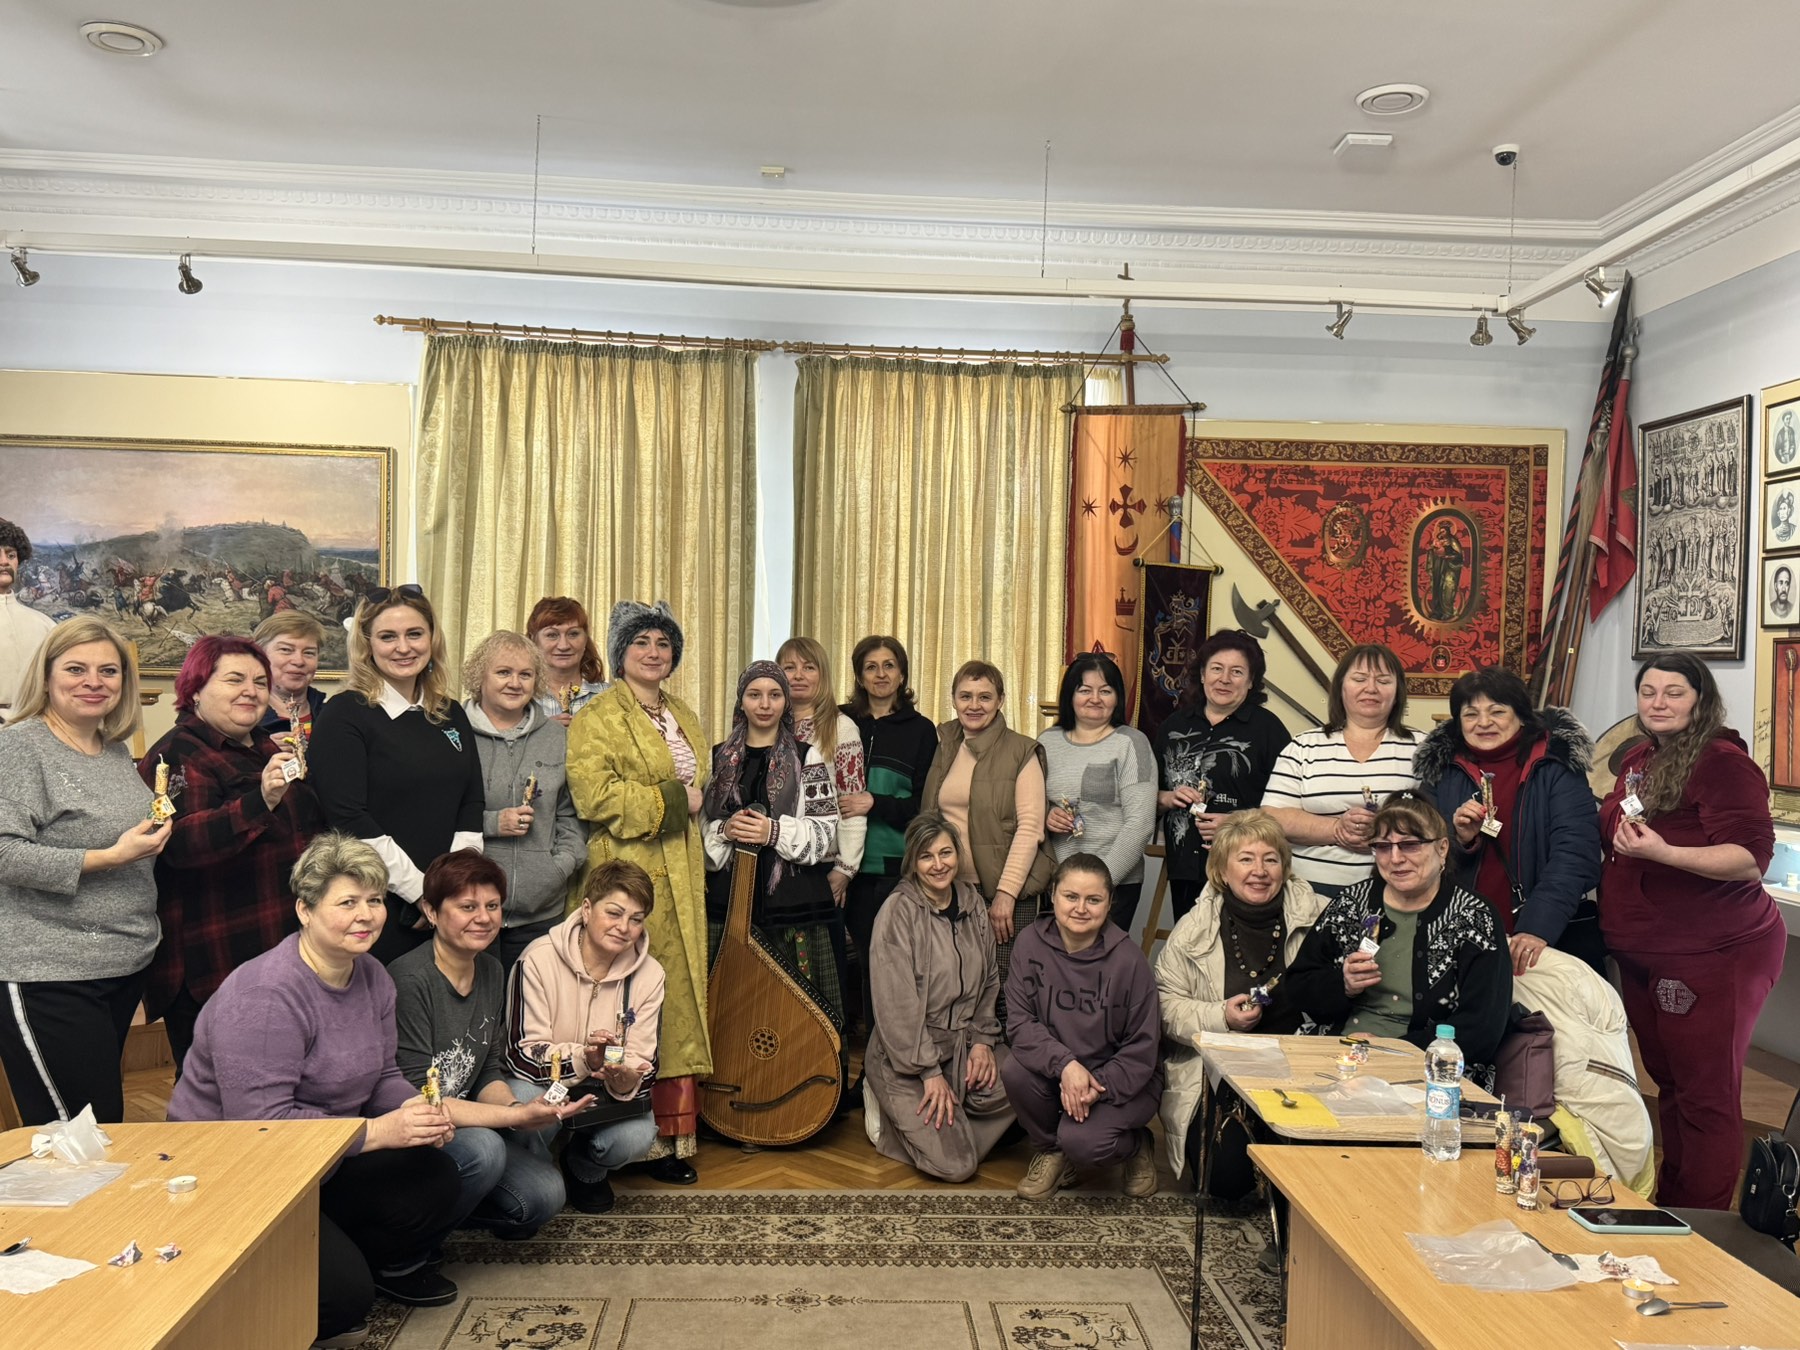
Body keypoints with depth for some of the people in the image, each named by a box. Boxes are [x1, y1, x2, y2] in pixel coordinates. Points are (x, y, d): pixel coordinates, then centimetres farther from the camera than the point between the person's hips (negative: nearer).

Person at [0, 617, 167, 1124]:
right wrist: (108, 858, -20)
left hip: (127, 967, 7)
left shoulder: (117, 750, 12)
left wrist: (156, 834, 9)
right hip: (51, 975, -7)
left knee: (104, 1124, 13)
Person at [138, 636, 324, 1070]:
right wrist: (262, 801, -38)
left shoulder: (265, 748, 16)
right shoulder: (180, 755, -11)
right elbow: (181, 842, -28)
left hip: (279, 949, 8)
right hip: (212, 964, -8)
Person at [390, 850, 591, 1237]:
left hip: (460, 1124, 7)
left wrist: (517, 1108, -16)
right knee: (483, 1147, -33)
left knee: (544, 1195, -11)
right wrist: (518, 1116, -29)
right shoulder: (409, 982, -21)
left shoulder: (491, 972, 4)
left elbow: (489, 1074, 7)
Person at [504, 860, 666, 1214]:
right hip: (541, 1083, -2)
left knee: (639, 1136, -28)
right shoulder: (540, 959, -19)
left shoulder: (649, 976, -8)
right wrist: (581, 1059, -40)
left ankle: (585, 1171, 10)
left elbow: (643, 1066, -10)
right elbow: (521, 1053, -22)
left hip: (605, 1093, 2)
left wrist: (626, 1080, -35)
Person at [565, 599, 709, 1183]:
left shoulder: (684, 718, 20)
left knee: (680, 994, 6)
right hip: (628, 876, -7)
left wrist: (693, 802, 10)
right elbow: (594, 795, -16)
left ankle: (675, 1127, 12)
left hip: (680, 879, 7)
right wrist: (671, 800, -12)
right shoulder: (599, 717, -4)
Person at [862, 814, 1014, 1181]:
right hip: (907, 1055, -6)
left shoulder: (972, 904, 4)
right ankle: (888, 1106, 12)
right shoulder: (898, 913, -15)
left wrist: (983, 1039, -2)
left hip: (965, 1042, 6)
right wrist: (930, 1071, -17)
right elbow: (898, 1005, -17)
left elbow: (989, 980, 11)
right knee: (956, 1165, -15)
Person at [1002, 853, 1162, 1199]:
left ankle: (1136, 1146, 10)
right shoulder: (1031, 943, -10)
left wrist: (1097, 1087, -24)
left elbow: (1142, 1047, -11)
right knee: (1014, 1071, -27)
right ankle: (1051, 1151, 3)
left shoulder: (1128, 959, -16)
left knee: (1080, 1140, -28)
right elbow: (1019, 1022, -13)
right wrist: (1065, 1064, -29)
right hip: (1054, 1070, 3)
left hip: (1121, 1079, -3)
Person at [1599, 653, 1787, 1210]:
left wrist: (1663, 852, -33)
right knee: (1668, 1083, 19)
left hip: (1714, 956, -8)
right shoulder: (1638, 759, 10)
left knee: (1706, 1097, 0)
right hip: (1644, 953, 8)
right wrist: (1620, 832, 7)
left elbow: (1753, 855, -24)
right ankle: (1667, 1206, 32)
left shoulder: (1722, 762, -15)